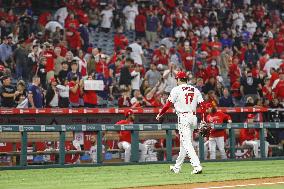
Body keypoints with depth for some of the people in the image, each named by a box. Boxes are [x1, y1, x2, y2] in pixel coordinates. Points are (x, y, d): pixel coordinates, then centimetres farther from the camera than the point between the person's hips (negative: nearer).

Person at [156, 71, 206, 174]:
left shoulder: (176, 89, -3)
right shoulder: (195, 90, 12)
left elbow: (168, 104, -6)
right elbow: (202, 105, 5)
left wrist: (160, 114, 8)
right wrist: (203, 120, 7)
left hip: (183, 117, -7)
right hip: (194, 117, 7)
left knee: (186, 143, -10)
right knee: (184, 142, 17)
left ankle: (197, 165, -25)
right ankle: (177, 167, 27)